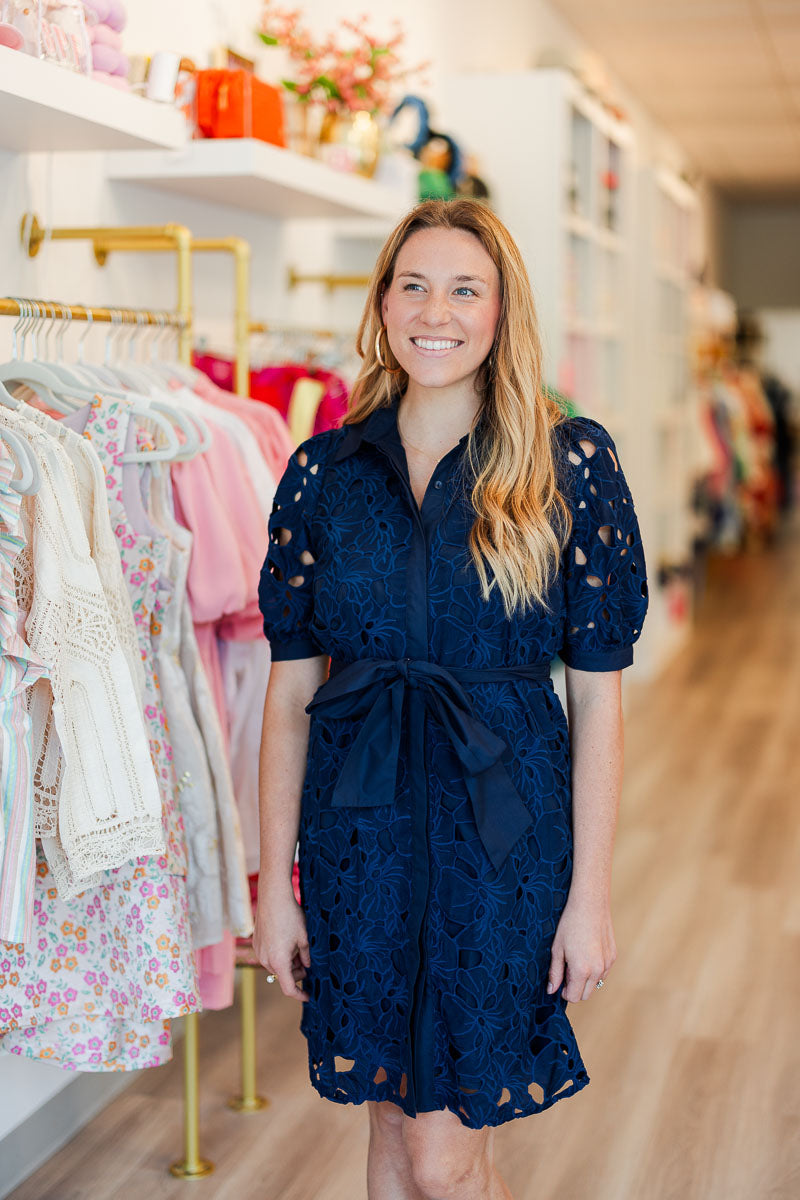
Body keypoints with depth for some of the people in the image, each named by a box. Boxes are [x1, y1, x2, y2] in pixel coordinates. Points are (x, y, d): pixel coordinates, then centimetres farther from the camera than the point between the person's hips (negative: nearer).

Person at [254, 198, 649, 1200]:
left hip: (504, 822, -3)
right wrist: (274, 885, 2)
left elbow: (596, 696, -4)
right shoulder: (324, 470, 1)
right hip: (357, 818, 3)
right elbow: (290, 689, 3)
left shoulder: (571, 462, -6)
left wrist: (589, 894, -6)